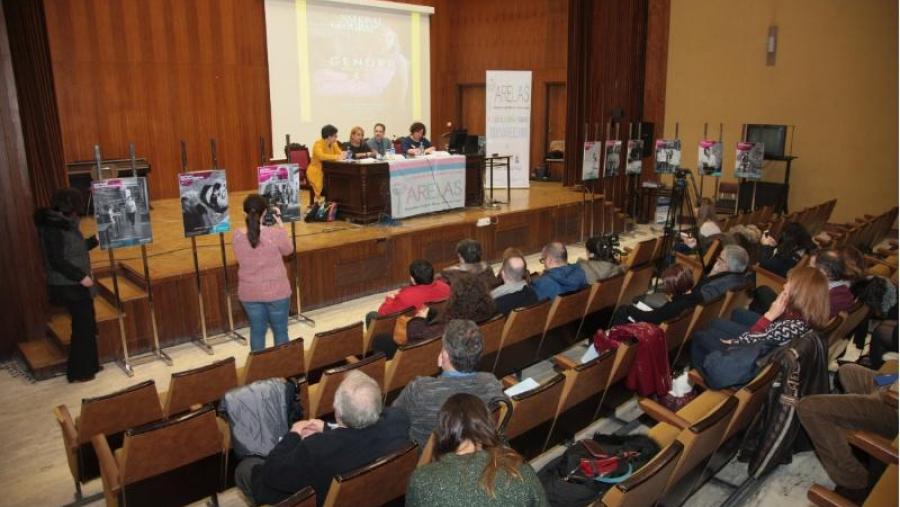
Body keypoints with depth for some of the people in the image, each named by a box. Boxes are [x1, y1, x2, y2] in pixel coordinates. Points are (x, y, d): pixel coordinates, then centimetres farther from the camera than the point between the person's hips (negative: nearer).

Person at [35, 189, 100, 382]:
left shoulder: (65, 224, 9)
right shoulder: (52, 227, -19)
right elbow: (56, 260, -23)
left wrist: (96, 239, 22)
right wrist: (80, 276, -22)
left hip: (75, 284, 9)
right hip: (68, 286, -9)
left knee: (87, 326, 16)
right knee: (82, 328, 0)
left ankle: (89, 365, 29)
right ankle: (78, 372, 12)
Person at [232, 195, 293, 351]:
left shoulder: (237, 236, -10)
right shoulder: (275, 233, -19)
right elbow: (288, 250, 1)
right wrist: (279, 222, 2)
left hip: (249, 293, 3)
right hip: (276, 292, -3)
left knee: (257, 330, 17)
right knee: (280, 330, 13)